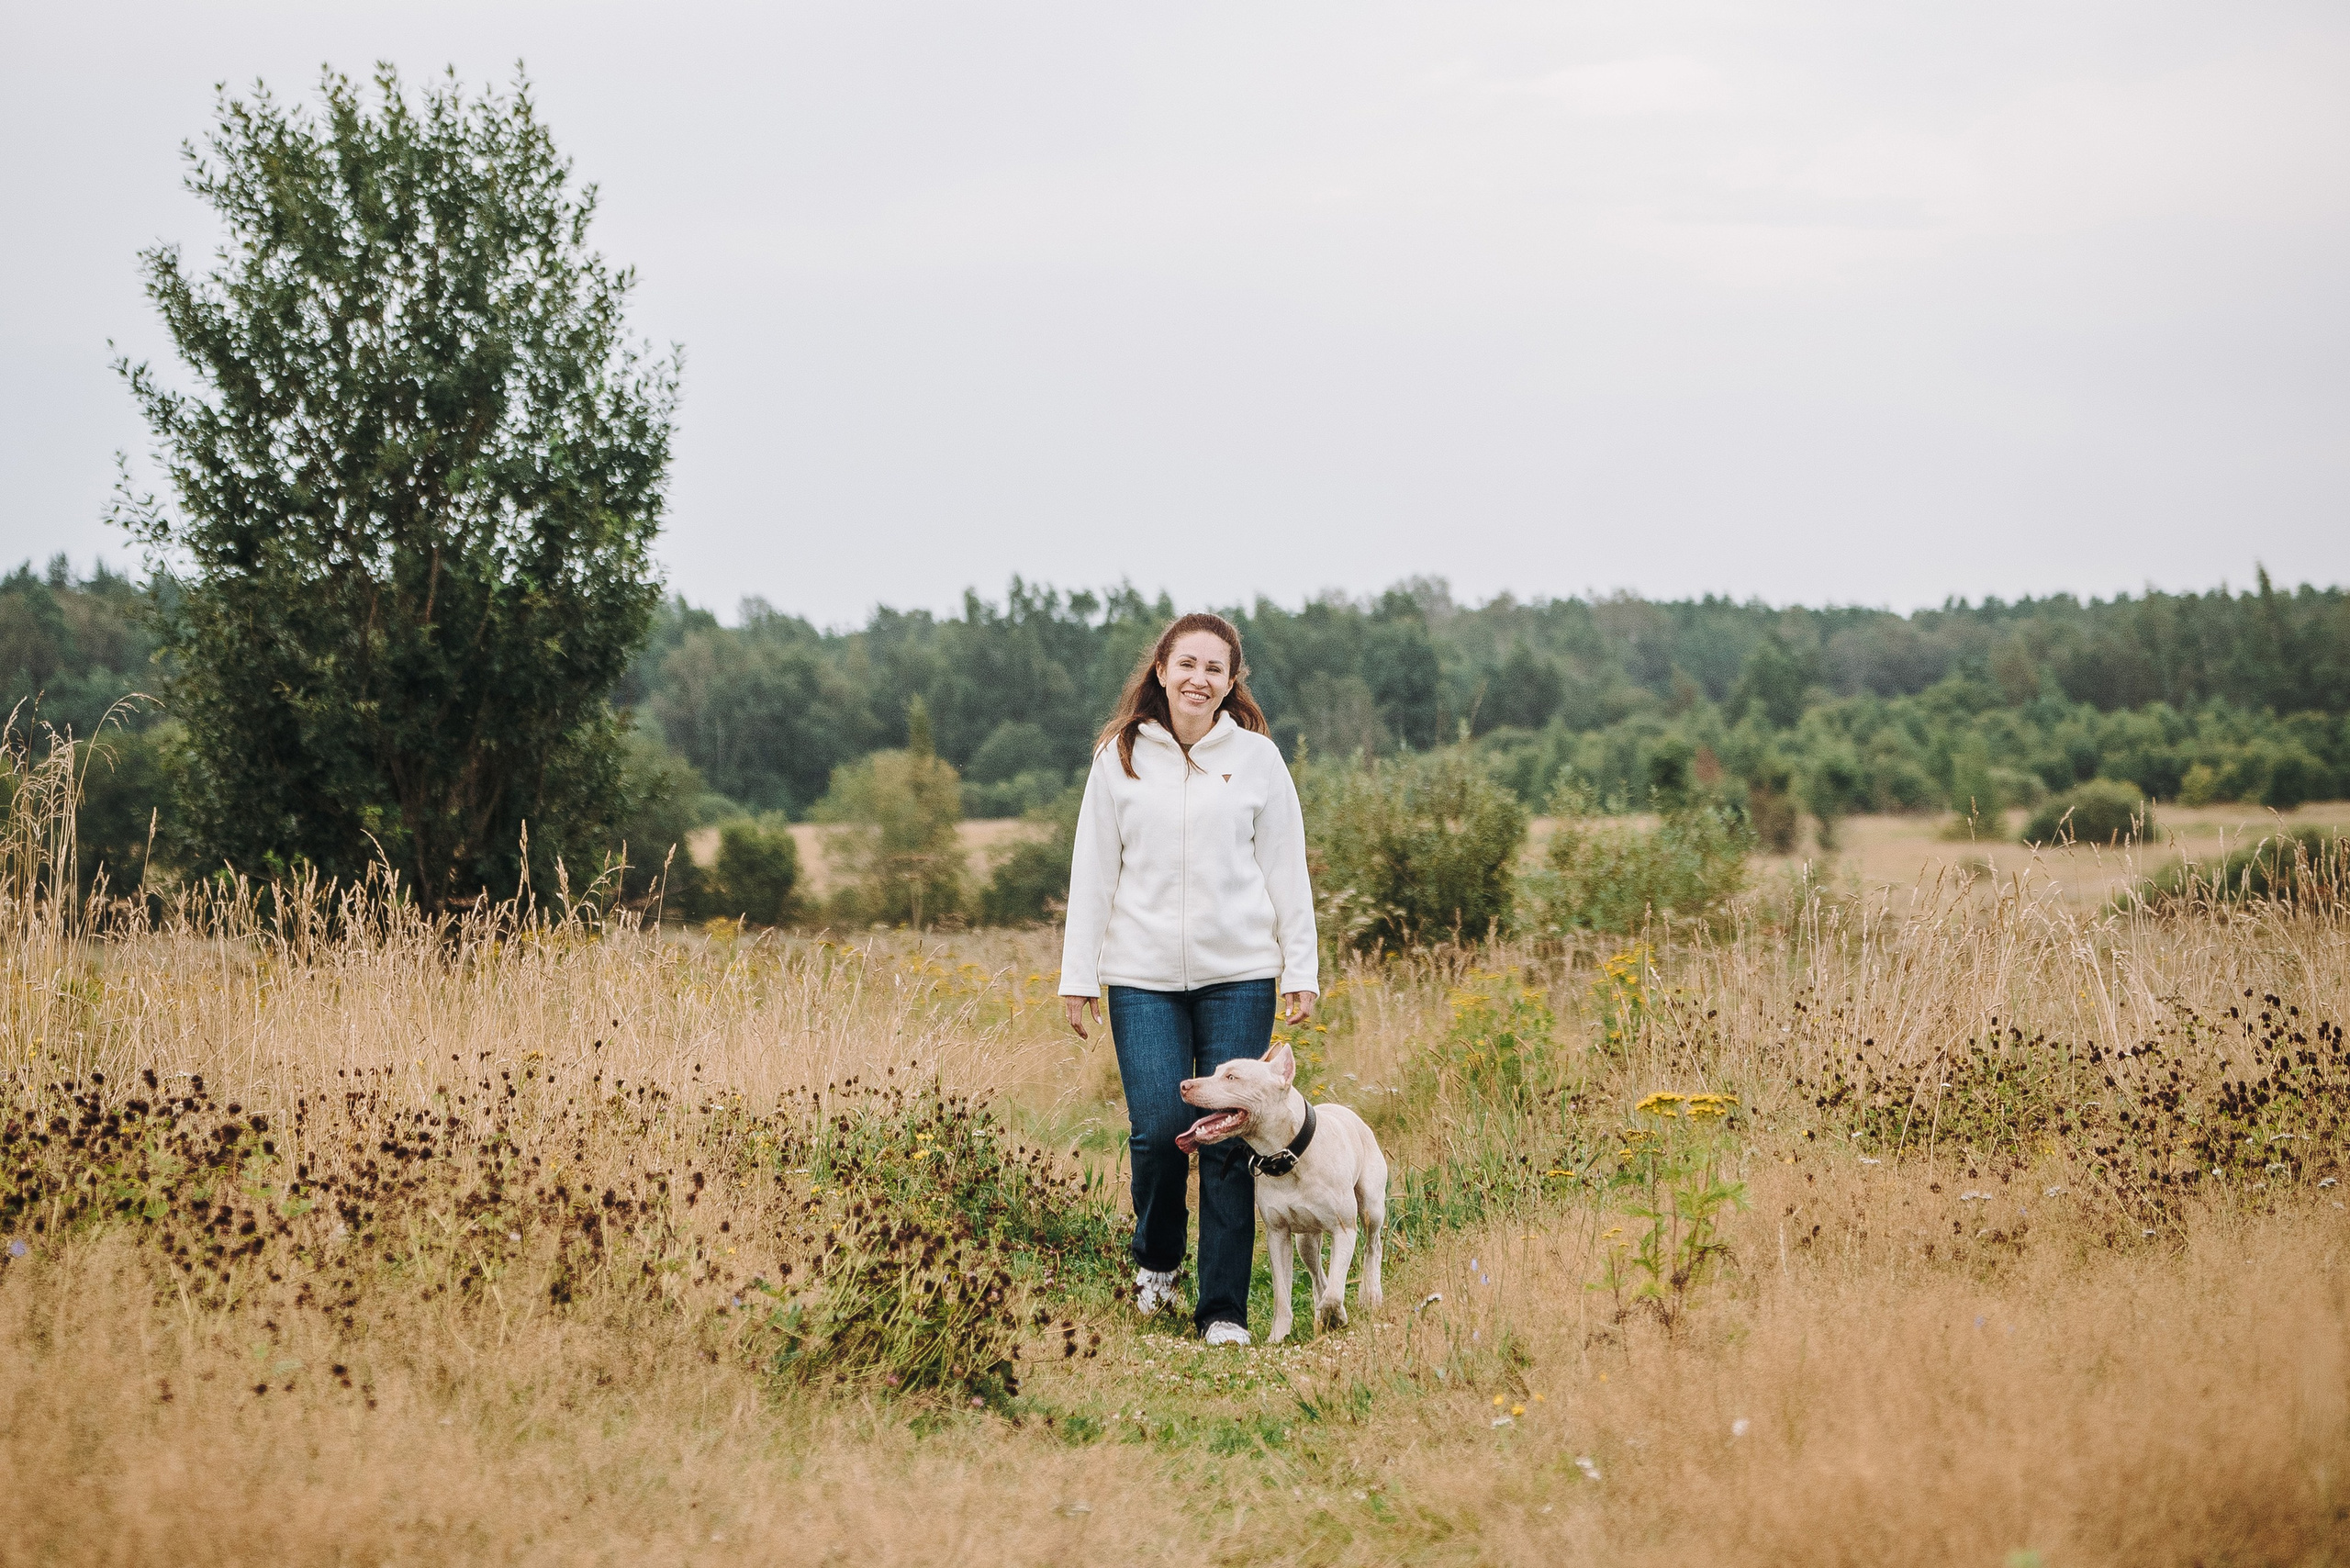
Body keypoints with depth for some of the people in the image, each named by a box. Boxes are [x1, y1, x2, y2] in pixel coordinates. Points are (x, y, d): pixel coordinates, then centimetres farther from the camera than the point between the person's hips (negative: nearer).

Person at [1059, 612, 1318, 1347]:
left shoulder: (1258, 757, 5)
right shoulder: (1119, 757, 6)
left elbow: (1286, 871, 8)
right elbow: (1093, 871, 8)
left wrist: (1301, 970, 3)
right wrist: (1079, 975, 4)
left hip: (1239, 974, 0)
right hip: (1143, 975, 0)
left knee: (1229, 1138, -3)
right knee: (1158, 1128, -8)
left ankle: (1224, 1309, 5)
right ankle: (1157, 1258, 21)